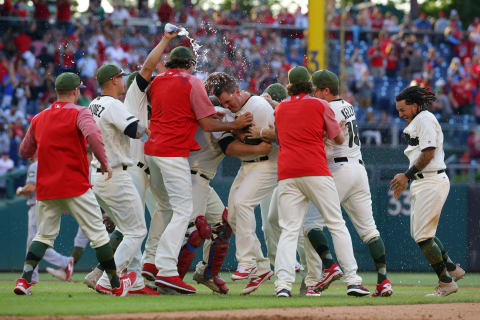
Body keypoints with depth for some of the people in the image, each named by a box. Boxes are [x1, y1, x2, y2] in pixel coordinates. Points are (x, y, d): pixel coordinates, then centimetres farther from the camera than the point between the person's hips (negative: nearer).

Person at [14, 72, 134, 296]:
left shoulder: (39, 118, 11)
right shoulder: (79, 113, -5)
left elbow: (24, 152, 20)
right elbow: (93, 134, -27)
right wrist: (104, 163, -17)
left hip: (45, 190, 5)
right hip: (75, 186, -5)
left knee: (44, 235, 14)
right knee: (97, 234, 4)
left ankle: (24, 279, -5)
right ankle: (116, 285, 9)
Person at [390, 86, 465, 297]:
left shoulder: (425, 119, -11)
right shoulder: (414, 123, 21)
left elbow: (428, 153, -19)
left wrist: (407, 175, -16)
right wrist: (406, 179, 17)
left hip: (432, 182, -11)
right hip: (422, 183, 11)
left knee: (423, 235, -11)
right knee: (418, 233, 15)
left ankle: (446, 282, -5)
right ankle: (452, 269, 24)